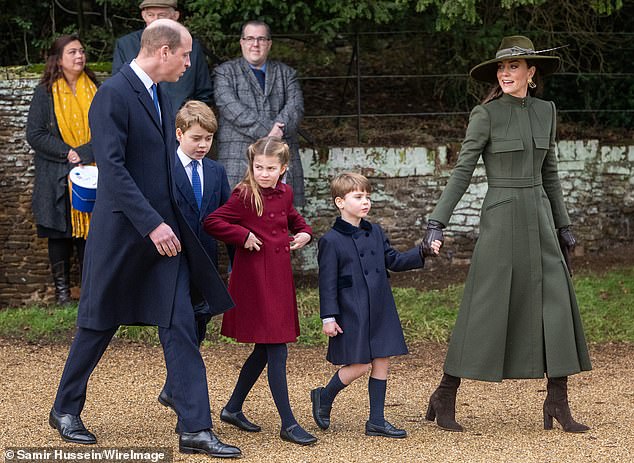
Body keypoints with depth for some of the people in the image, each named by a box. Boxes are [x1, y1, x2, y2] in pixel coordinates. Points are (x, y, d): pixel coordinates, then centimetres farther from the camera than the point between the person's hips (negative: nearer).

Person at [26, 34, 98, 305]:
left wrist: (84, 153, -9)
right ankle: (61, 289, 13)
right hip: (58, 177, -2)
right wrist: (67, 153, -15)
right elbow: (35, 135, -6)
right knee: (60, 233, 4)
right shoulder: (45, 93, -1)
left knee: (90, 230, 0)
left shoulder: (94, 90, 8)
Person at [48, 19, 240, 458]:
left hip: (164, 231, 7)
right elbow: (112, 168, -22)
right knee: (99, 324, 8)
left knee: (181, 327, 0)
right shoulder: (113, 95, -15)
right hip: (122, 232, -7)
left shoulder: (159, 95, 12)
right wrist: (152, 224, -24)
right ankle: (65, 409, 27)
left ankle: (195, 429, -1)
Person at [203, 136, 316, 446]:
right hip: (255, 279, -8)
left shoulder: (284, 194, 10)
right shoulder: (245, 196, -12)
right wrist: (243, 236, -19)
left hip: (279, 279, 8)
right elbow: (212, 222, -16)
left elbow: (293, 218, 30)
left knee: (264, 349, 15)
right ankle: (288, 424, -3)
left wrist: (304, 233, 11)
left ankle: (233, 409, 29)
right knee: (277, 351, -8)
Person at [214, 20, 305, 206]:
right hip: (239, 158, -3)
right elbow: (231, 107, -5)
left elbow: (295, 106, 6)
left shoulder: (286, 73, 21)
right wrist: (266, 130, -15)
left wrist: (279, 129, -14)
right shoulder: (225, 72, 11)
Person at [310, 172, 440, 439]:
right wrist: (328, 317, -12)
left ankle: (376, 421, 13)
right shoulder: (331, 241, -8)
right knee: (359, 366, -6)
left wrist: (422, 253, 3)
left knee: (381, 363, 5)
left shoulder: (375, 233, 10)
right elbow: (327, 282, -8)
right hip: (352, 314, -6)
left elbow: (394, 261, 16)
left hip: (380, 311, 6)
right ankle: (324, 398, 19)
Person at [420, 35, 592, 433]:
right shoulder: (486, 114, -7)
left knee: (557, 305, 0)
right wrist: (437, 222, -14)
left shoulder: (546, 112, 9)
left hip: (539, 218, 5)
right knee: (485, 309, -4)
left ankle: (558, 403, 6)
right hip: (501, 217, -5)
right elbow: (462, 171, -8)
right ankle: (445, 396, 9)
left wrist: (563, 224, 18)